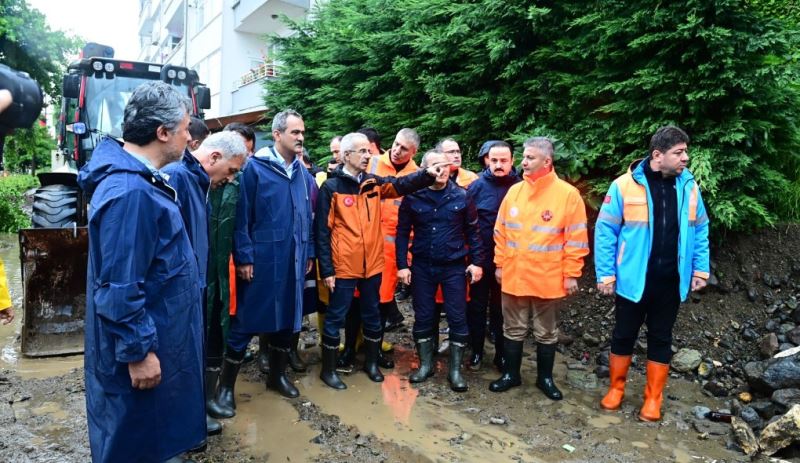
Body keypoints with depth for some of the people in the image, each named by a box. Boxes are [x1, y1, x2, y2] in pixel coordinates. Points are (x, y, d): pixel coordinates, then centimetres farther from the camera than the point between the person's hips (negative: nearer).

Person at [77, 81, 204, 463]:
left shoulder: (139, 179, 6)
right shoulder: (130, 192, -28)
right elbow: (120, 288, -28)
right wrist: (138, 353, -22)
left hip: (158, 334, 10)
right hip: (142, 346, -10)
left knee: (153, 425, 26)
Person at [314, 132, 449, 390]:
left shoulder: (374, 183, 7)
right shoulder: (331, 187, -8)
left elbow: (402, 185, -8)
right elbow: (322, 231, -10)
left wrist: (428, 174, -25)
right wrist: (326, 269, -13)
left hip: (372, 264, 5)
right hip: (343, 266, -5)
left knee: (372, 315, 17)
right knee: (335, 318, 7)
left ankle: (372, 362, 34)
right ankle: (328, 369, 22)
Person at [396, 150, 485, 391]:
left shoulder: (462, 196, -3)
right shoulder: (412, 197, -3)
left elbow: (473, 231, 2)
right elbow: (403, 232, 2)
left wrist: (477, 261, -3)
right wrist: (402, 265, -2)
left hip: (454, 267, 0)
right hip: (422, 267, 1)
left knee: (457, 318, 3)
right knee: (423, 317, 10)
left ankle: (455, 369, 17)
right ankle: (425, 364, 27)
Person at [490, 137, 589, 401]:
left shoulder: (568, 194, -9)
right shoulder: (514, 191, 3)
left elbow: (576, 239, -8)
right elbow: (501, 232, 9)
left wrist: (571, 274, -8)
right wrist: (500, 264, 7)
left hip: (549, 279, -3)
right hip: (513, 276, 3)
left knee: (546, 332, 13)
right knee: (513, 329, 14)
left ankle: (545, 378, 30)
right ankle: (511, 374, 30)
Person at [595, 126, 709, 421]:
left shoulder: (689, 186, 0)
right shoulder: (624, 185, -12)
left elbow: (700, 230, 10)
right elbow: (605, 232, -9)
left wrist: (700, 269, 5)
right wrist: (605, 274, -10)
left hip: (670, 282, 3)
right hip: (633, 280, -3)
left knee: (660, 339, 13)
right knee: (623, 336, 11)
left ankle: (653, 398, 27)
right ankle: (616, 388, 30)